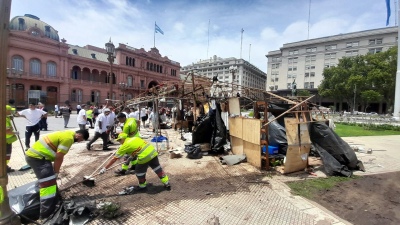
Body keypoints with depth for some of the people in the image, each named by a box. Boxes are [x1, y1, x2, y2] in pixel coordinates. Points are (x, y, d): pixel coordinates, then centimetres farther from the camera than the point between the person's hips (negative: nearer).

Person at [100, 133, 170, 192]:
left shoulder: (124, 146, 3)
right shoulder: (135, 138, 18)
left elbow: (114, 159, 8)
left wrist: (105, 168, 16)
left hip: (144, 156, -7)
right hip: (153, 151, 7)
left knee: (139, 172, 19)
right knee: (158, 168, 20)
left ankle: (142, 186, 39)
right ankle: (167, 184, 29)